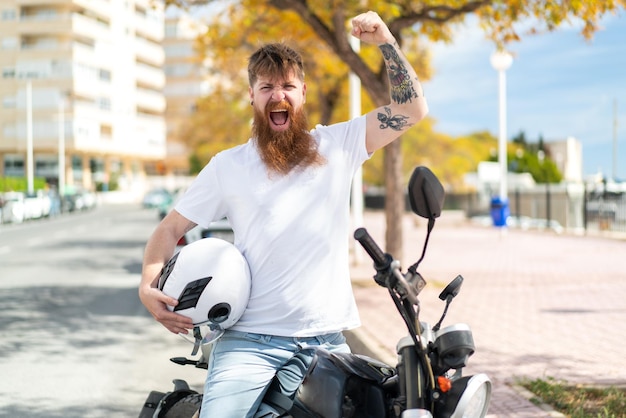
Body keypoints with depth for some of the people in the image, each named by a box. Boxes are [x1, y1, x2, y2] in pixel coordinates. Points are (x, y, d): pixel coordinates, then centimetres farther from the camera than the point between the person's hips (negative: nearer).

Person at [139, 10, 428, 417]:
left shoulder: (337, 145, 7)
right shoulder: (228, 166, 7)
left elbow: (413, 108, 3)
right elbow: (170, 229, 10)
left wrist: (384, 39, -6)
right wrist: (148, 287, -6)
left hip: (327, 339, 1)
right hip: (250, 340, -1)